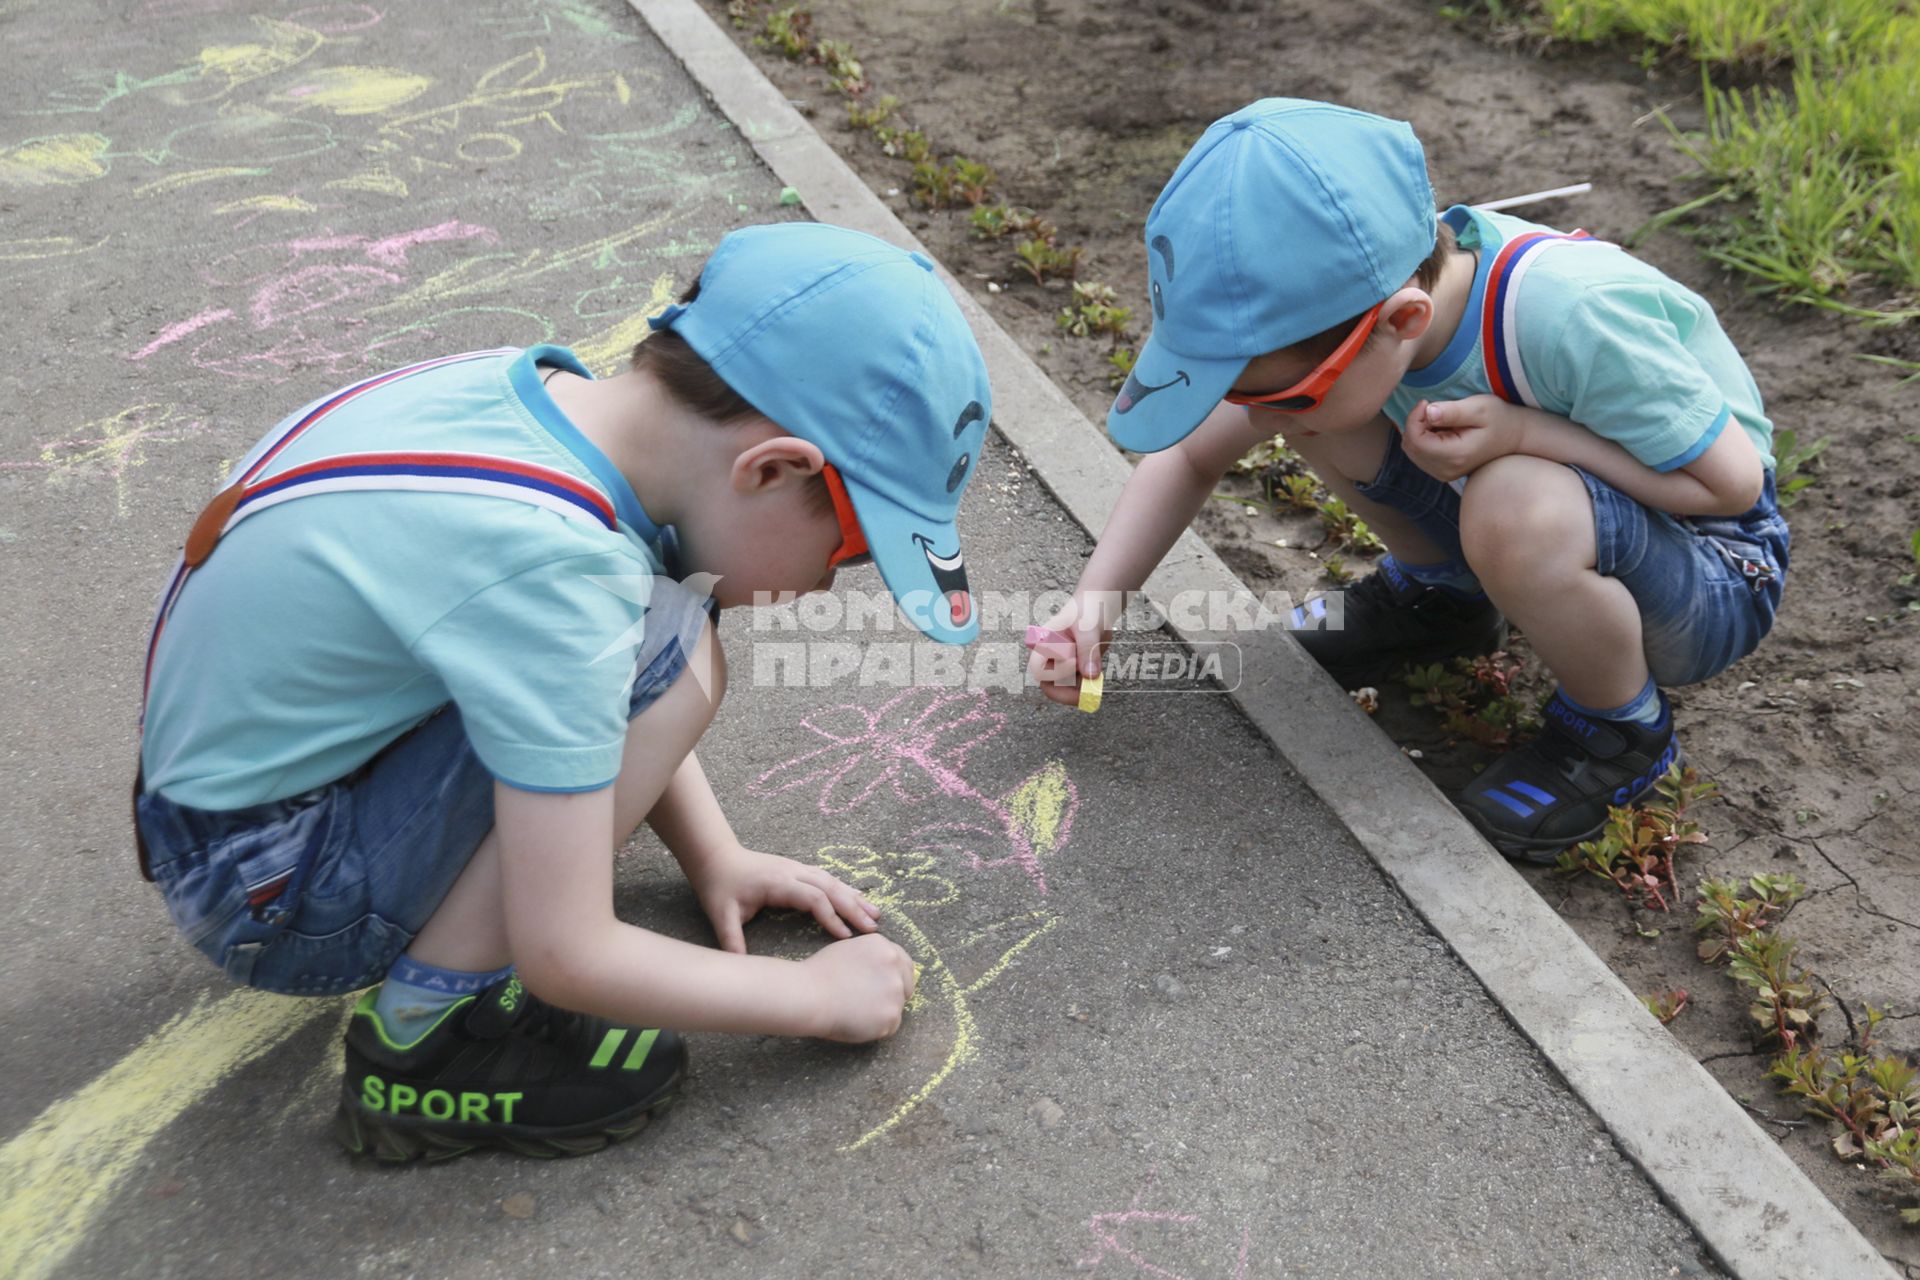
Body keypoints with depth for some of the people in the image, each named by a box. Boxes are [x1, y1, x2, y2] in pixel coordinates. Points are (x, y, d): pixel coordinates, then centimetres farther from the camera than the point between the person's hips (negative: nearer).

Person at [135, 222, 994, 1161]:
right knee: (667, 653, -24)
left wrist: (712, 857, 8)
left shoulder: (539, 390, -9)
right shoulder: (547, 567, -33)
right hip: (272, 900, -8)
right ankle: (425, 1042, -12)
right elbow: (563, 957, -25)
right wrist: (817, 995, -12)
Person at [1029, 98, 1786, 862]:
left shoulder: (1571, 318, -37)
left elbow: (1735, 481, -22)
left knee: (1517, 507, -38)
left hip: (1717, 573, -5)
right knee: (1317, 410, -14)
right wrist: (1099, 595, -17)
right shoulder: (1338, 300, -19)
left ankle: (1620, 727, -7)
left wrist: (1523, 431, -34)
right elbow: (1192, 452, -5)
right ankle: (1444, 596, 12)